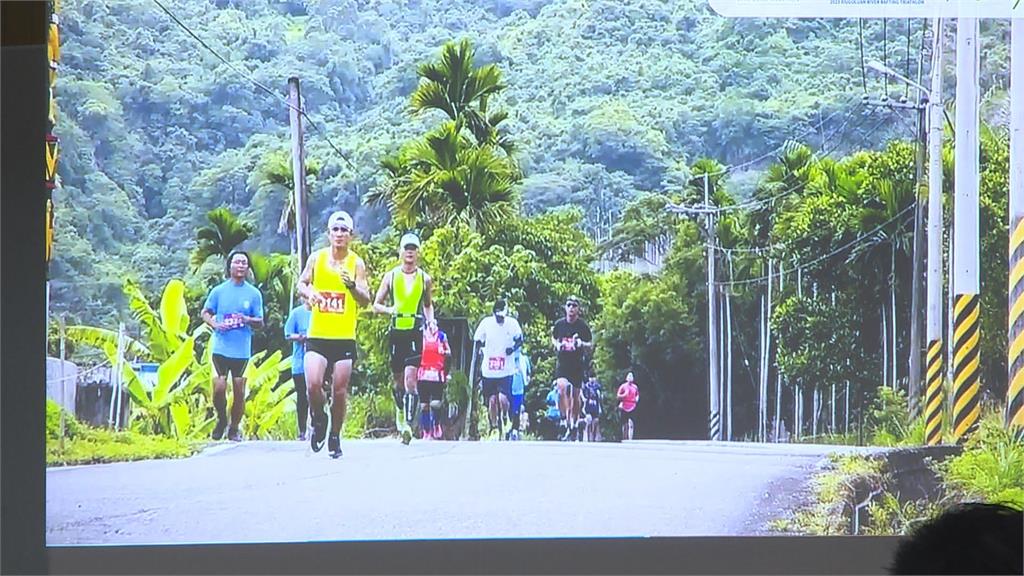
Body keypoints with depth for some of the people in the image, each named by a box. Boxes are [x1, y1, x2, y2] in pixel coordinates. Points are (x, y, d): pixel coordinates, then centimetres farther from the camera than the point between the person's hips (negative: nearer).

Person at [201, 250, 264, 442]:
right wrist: (215, 324, -8)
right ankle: (221, 419, 16)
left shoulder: (254, 293, 5)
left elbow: (260, 322, 7)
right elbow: (205, 313, 12)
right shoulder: (219, 290, 5)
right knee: (219, 387, -10)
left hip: (242, 350, 1)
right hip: (221, 347, -1)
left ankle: (234, 429, 16)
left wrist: (247, 320, -14)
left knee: (239, 391, 2)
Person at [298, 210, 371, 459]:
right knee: (313, 385, -15)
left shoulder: (356, 263, -1)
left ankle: (335, 436, 18)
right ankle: (318, 419, 14)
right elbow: (302, 283, 15)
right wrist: (308, 292, -8)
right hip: (317, 335, 0)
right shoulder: (316, 258, 4)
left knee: (340, 390, 2)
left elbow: (366, 300, -6)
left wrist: (353, 287, -26)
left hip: (344, 338, 0)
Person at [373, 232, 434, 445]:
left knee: (410, 378, -15)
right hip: (396, 331, 2)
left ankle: (408, 425, -19)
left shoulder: (425, 278, 7)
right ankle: (400, 410, 39)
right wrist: (389, 310, -10)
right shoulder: (390, 276, 6)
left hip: (416, 332, -2)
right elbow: (376, 305, 10)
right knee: (398, 379, 11)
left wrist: (431, 322, 5)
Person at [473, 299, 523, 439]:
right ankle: (494, 426, 18)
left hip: (506, 370, -2)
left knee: (503, 398, -14)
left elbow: (519, 339, 8)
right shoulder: (486, 323, -3)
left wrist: (514, 348, -10)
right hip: (488, 369, 2)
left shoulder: (512, 323, -4)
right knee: (492, 400, 4)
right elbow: (477, 341, 9)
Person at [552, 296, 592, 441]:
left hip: (577, 364, 0)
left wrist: (582, 344, -19)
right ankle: (564, 418, -19)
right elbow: (553, 337, 18)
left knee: (576, 395, 6)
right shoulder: (559, 324, -1)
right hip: (562, 362, 0)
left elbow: (590, 346, 2)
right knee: (562, 387, -24)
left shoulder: (583, 325, -4)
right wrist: (557, 344, -5)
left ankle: (574, 422, 23)